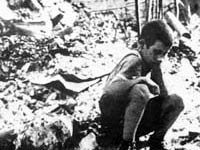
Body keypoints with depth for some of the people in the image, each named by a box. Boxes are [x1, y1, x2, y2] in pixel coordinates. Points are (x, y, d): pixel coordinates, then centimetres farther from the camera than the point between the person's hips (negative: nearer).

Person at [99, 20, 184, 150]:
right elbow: (111, 89, -36)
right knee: (140, 90, -36)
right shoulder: (134, 60, -21)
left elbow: (164, 96, 1)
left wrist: (157, 69, -8)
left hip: (135, 118, 8)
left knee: (176, 101, -4)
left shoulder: (150, 62, 4)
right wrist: (143, 80, -33)